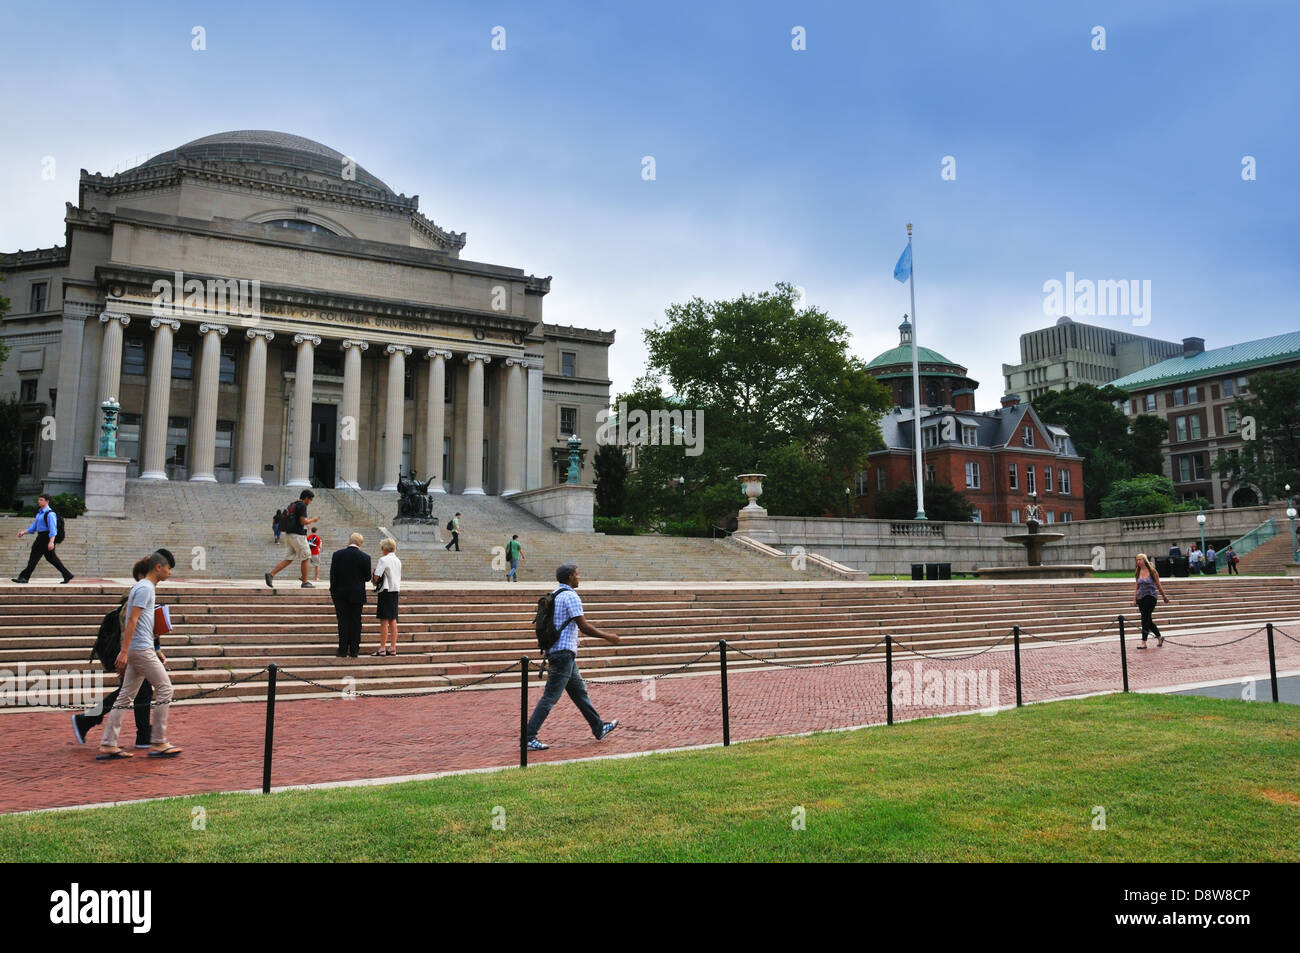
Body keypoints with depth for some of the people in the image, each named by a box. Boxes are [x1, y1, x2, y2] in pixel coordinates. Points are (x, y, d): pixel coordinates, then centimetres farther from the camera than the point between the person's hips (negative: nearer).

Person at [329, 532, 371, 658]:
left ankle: (342, 651, 7)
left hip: (340, 594, 1)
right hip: (357, 595, -1)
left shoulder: (337, 554, -5)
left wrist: (333, 591, 5)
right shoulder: (365, 558, -8)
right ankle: (354, 651, 8)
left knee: (343, 622, 6)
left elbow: (333, 576, -3)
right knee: (356, 622, 6)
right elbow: (367, 577, -1)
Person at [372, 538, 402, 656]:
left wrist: (373, 580, 7)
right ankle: (393, 648, 11)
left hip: (385, 592, -7)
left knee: (384, 621, -4)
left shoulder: (383, 560, -12)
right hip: (395, 591, 7)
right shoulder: (398, 561, 11)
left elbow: (376, 577, -16)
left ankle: (382, 649, -2)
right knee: (393, 620, 9)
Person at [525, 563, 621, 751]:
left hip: (554, 651, 10)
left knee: (579, 691, 16)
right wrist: (607, 636, -6)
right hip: (564, 653, -10)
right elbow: (584, 626, -17)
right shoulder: (571, 596, -14)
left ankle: (599, 729, 26)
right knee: (550, 697, -7)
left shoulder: (554, 596, 15)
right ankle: (529, 738, -6)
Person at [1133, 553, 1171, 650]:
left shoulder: (1152, 571, -5)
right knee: (1148, 620, 10)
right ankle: (1159, 637, 29)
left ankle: (1144, 642, -7)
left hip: (1150, 597, -5)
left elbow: (1158, 585, 3)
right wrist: (1134, 599, 7)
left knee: (1145, 620, -10)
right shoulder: (1138, 573, 8)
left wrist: (1164, 596, 10)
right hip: (1141, 598, 5)